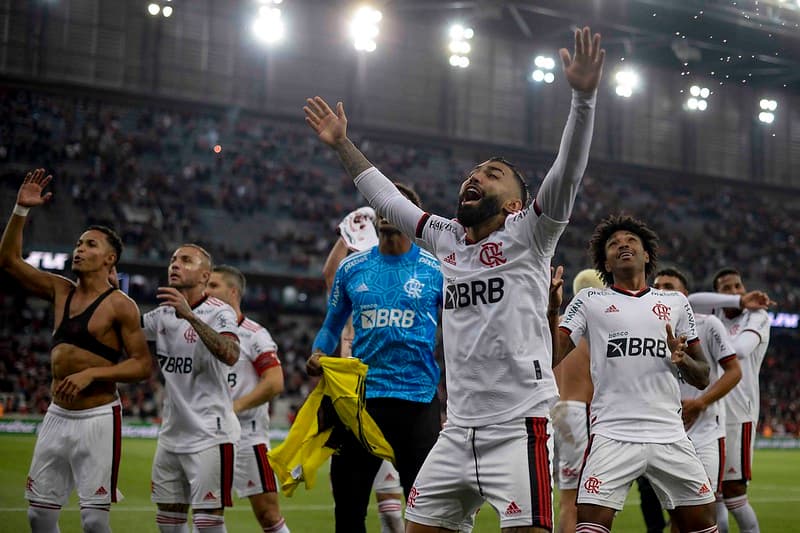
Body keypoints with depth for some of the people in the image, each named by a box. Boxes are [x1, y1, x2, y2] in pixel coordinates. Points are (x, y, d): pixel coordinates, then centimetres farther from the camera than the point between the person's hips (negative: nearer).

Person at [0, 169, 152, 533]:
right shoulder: (61, 291, 8)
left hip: (97, 420, -6)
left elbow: (143, 365, -11)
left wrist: (91, 373, -21)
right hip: (57, 416, 6)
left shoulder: (120, 306, -9)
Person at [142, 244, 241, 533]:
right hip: (171, 433, 8)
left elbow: (230, 356, -30)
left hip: (209, 433, -8)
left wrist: (191, 316, -36)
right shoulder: (163, 314, 11)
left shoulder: (218, 312, -12)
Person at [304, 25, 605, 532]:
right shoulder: (447, 239, 15)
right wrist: (342, 144, 29)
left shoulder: (527, 235, -1)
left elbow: (566, 174, -16)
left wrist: (583, 96, -28)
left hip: (518, 427, -6)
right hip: (457, 429, 7)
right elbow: (388, 198, 27)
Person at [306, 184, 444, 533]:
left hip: (418, 399, -2)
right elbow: (332, 327, 16)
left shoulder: (436, 270, 1)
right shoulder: (351, 268, 8)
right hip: (360, 397, 2)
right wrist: (318, 355, -2)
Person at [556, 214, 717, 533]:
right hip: (612, 434, -3)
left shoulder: (676, 303, 16)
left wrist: (682, 359, -4)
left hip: (670, 436, 3)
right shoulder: (589, 301, 8)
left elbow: (702, 379, 18)